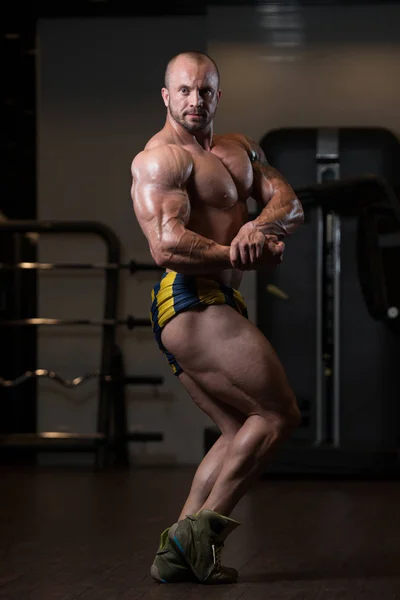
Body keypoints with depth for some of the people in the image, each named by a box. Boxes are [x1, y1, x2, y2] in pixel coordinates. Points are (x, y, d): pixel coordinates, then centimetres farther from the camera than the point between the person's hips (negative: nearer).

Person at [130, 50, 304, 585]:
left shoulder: (240, 150, 19)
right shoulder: (161, 159, -9)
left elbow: (289, 203, 6)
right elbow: (168, 247, -21)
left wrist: (259, 226, -17)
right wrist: (252, 257, -16)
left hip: (213, 305, 10)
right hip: (190, 301, -10)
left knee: (244, 433, 11)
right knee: (279, 414, -10)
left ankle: (178, 551, 7)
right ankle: (205, 525, -8)